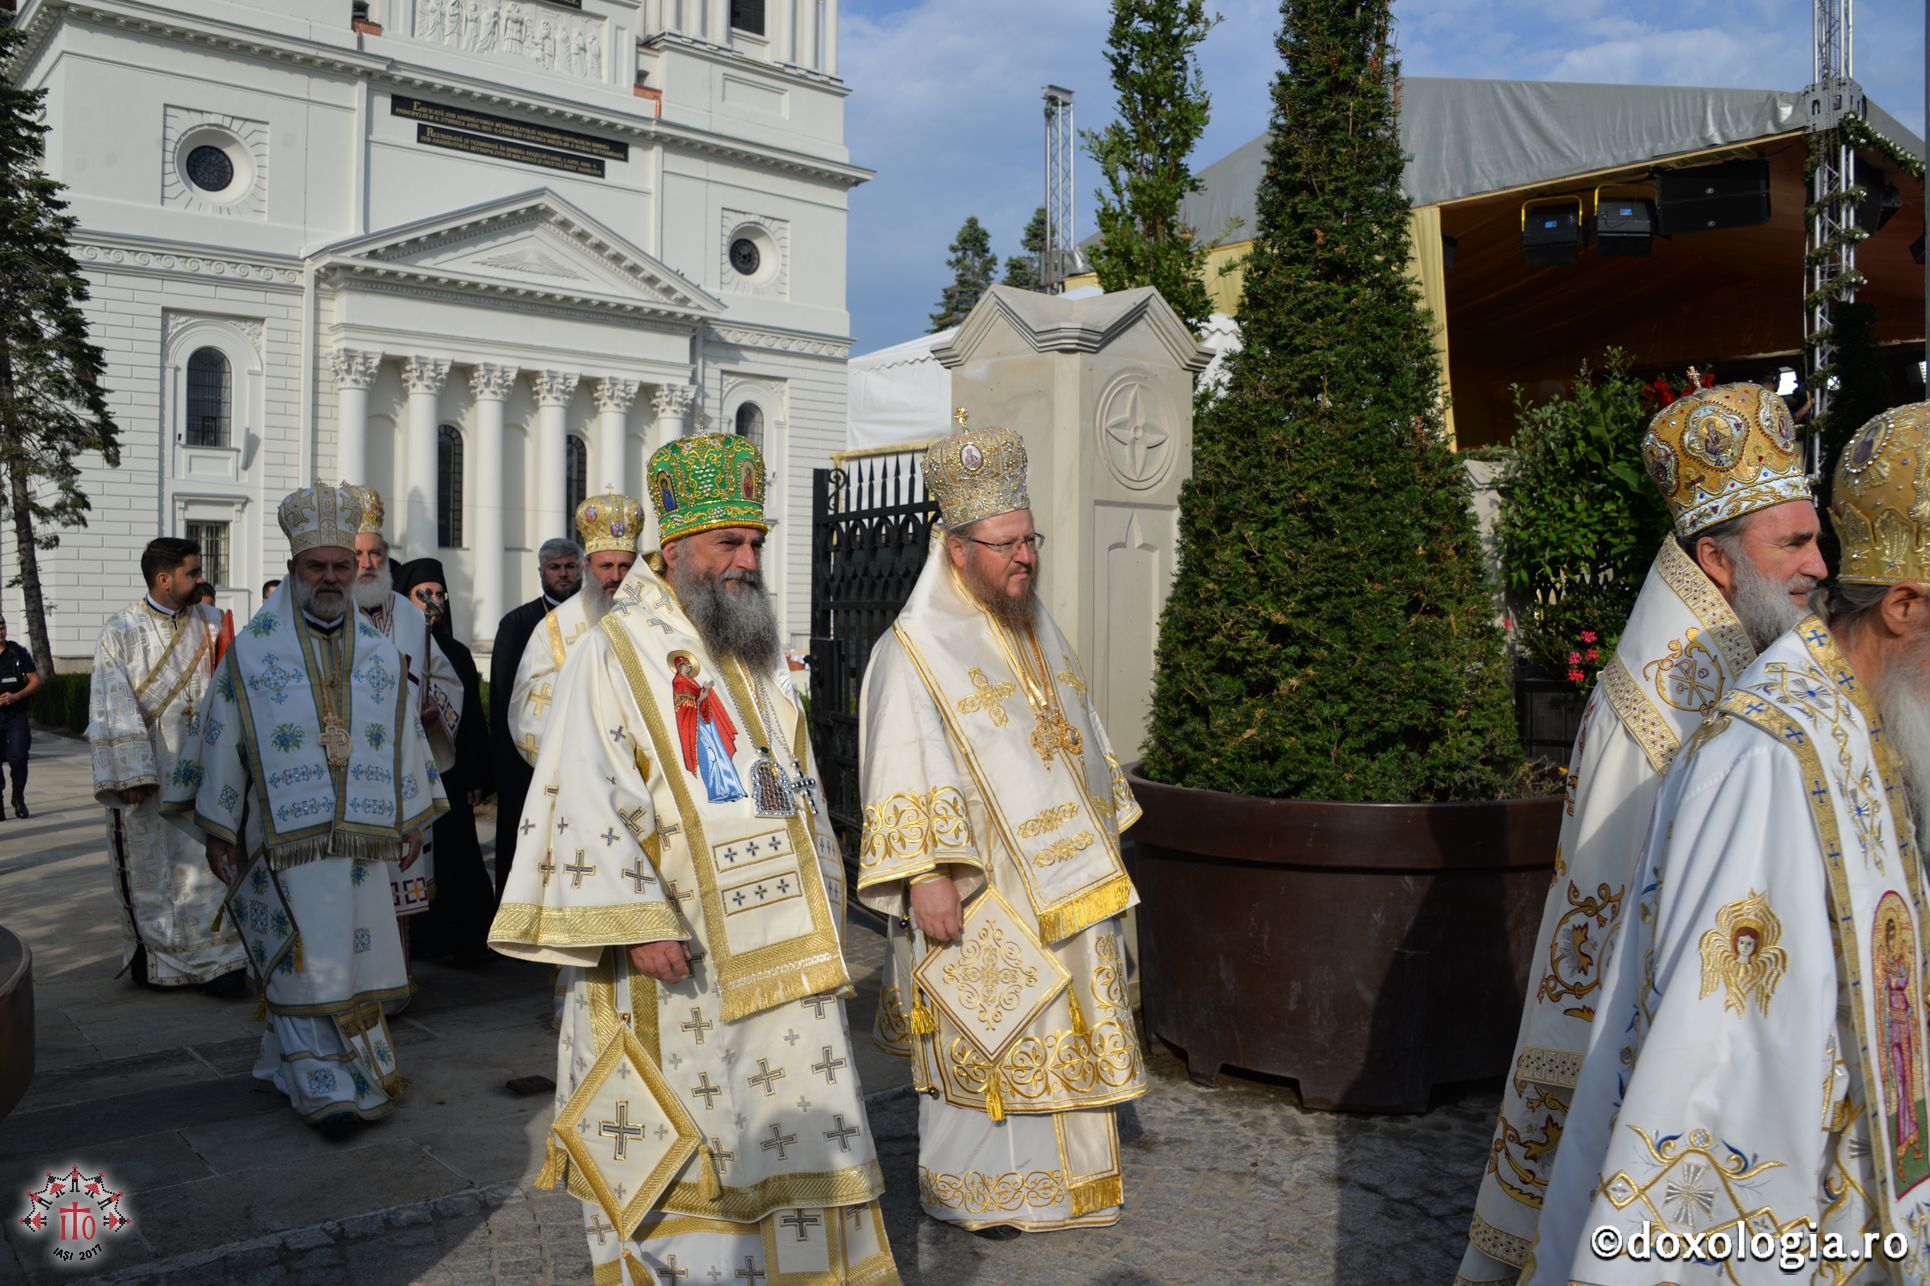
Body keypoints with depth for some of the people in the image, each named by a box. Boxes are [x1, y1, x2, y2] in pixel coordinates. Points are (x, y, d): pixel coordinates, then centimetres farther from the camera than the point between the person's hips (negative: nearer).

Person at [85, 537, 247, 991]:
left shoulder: (211, 623, 7)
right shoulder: (121, 633, -3)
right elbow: (114, 709, -8)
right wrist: (131, 775, -14)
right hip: (148, 769, -2)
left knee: (208, 858, 0)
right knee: (150, 860, 8)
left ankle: (216, 957, 5)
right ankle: (155, 956, 21)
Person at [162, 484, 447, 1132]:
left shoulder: (380, 653, 10)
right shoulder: (251, 651, 1)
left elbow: (405, 736, 14)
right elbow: (221, 739, 3)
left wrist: (411, 821, 12)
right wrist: (217, 830, 1)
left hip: (361, 835, 4)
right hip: (285, 837, -3)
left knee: (350, 953, 7)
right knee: (308, 958, -6)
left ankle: (290, 1064, 24)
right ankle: (327, 1086, 2)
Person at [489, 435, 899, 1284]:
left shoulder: (760, 657, 14)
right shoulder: (615, 654, -8)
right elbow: (590, 800, -15)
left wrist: (821, 903, 16)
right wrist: (639, 925, -21)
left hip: (777, 945, 6)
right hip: (676, 953, -6)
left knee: (795, 1119, 11)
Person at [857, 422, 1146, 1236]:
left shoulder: (1041, 635, 11)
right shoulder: (915, 652, -14)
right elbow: (906, 773, -20)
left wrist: (1099, 844, 19)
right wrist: (925, 875, -26)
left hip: (1059, 885, 7)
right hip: (978, 892, -7)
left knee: (1060, 1034, 15)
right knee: (980, 1038, 3)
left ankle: (1055, 1168, 32)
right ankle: (968, 1188, 20)